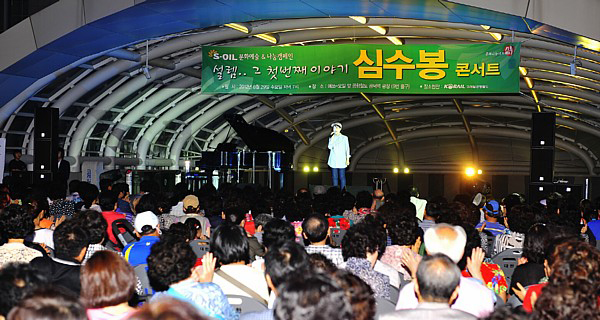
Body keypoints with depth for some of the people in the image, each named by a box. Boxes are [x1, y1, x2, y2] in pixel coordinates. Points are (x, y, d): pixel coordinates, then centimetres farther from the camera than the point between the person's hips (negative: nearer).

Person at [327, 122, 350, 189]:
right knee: (334, 177, 3)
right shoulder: (331, 137, 9)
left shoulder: (344, 138, 5)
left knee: (342, 177, -5)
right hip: (333, 160, 2)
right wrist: (333, 137, -8)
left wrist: (348, 159, -2)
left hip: (341, 160, -2)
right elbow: (329, 147, -6)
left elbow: (347, 149, 5)